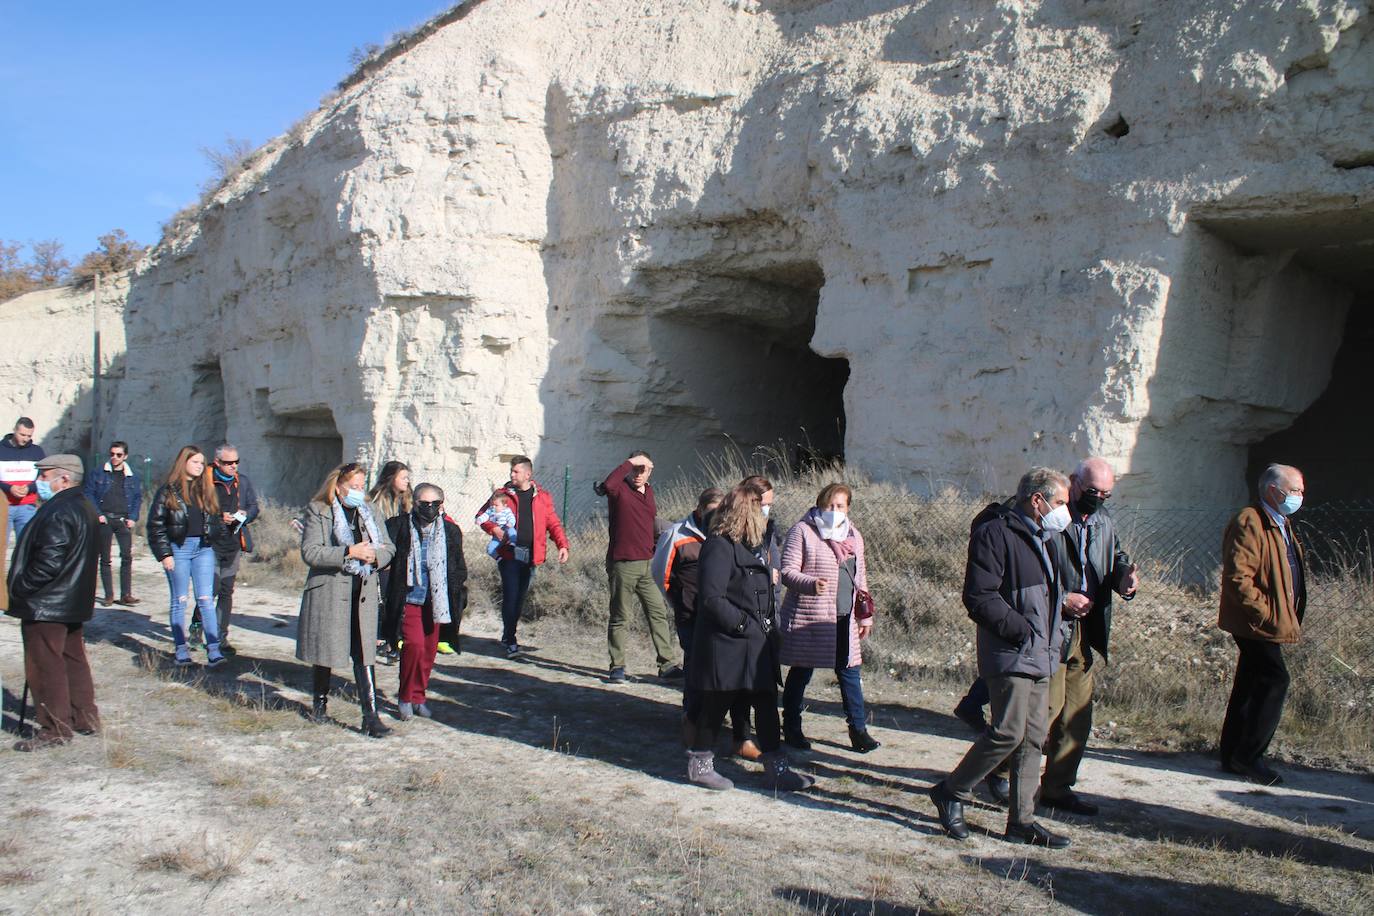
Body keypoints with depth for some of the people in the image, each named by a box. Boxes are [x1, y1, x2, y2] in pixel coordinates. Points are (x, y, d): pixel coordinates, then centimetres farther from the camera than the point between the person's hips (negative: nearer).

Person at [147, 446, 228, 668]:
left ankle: (213, 650, -7)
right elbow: (155, 524, -2)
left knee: (206, 600, -2)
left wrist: (214, 533, 3)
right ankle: (181, 650, 11)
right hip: (178, 549, -3)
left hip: (204, 549, 3)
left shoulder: (207, 491, 12)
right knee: (179, 601, 5)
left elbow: (216, 520, 20)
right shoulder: (169, 491, 0)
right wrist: (164, 554, -8)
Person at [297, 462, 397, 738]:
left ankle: (370, 716, -3)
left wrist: (375, 555, -11)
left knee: (364, 654, -3)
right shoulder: (318, 511, -4)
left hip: (363, 593, 3)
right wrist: (349, 552, -21)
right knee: (325, 650, 12)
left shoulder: (368, 513, 9)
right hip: (328, 592, -2)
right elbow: (310, 552, -14)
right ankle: (320, 702, 35)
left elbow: (389, 547, 13)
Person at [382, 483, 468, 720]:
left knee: (429, 649, 7)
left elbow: (459, 567, 13)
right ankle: (405, 697, 4)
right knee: (414, 645, -14)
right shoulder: (399, 526, -5)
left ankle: (418, 697, 23)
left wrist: (459, 595, 9)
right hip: (409, 598, -3)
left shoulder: (451, 531, 4)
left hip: (435, 600, 3)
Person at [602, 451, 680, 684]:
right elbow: (608, 484, -33)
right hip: (622, 564, -6)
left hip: (648, 564, 6)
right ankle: (617, 667, 13)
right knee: (620, 618, 3)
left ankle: (667, 664, 10)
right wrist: (630, 462, -24)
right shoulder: (620, 489, -8)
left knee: (659, 613, 5)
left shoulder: (648, 490, 14)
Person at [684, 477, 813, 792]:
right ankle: (699, 764, 20)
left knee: (766, 702, 10)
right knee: (715, 705, 5)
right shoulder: (719, 546, -17)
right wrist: (744, 624, -20)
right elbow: (712, 598, -22)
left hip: (757, 644, 9)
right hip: (726, 645, -9)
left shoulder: (752, 544, 14)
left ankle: (777, 768, 17)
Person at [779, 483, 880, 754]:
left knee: (850, 673, 7)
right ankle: (791, 729, 18)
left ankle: (858, 729, 17)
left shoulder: (853, 535, 13)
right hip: (808, 616, -5)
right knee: (801, 673, 5)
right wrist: (811, 584, -29)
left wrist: (866, 616, 17)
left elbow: (860, 577, 19)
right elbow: (787, 571, -10)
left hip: (844, 619, 5)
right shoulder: (803, 531, -7)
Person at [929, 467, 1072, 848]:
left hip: (1040, 658, 9)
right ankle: (952, 792, 5)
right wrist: (1023, 631, -19)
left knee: (1033, 738, 8)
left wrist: (1054, 637, 17)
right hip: (1010, 656, -9)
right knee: (1009, 731, -12)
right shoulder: (995, 533, -12)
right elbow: (979, 597, -19)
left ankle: (1022, 820, 16)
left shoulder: (1041, 538, 19)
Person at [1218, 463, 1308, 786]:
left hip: (1268, 625, 10)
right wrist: (1265, 613, -21)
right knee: (1275, 680, -11)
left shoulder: (1282, 524, 17)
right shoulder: (1249, 523, -17)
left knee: (1250, 685, 13)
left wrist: (1289, 617, 17)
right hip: (1256, 624, -10)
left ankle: (1233, 756, 21)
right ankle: (1248, 756, -2)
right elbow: (1238, 577, -24)